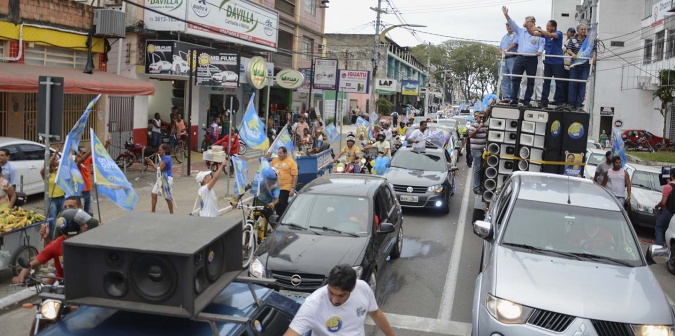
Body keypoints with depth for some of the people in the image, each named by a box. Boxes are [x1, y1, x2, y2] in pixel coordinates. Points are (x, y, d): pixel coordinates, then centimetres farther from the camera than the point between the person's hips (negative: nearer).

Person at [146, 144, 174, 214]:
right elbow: (158, 168, 13)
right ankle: (153, 212, 17)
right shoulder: (163, 158, 13)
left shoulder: (166, 158, -17)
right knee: (154, 194, 8)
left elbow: (160, 169, -22)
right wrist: (150, 163, 3)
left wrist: (152, 163, -10)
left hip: (166, 179, -10)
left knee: (167, 197, -1)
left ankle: (171, 213, 11)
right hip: (160, 178, 10)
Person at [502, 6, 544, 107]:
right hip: (520, 58, 2)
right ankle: (514, 99, 0)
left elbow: (542, 44, 2)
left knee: (530, 81, 2)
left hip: (532, 60, -2)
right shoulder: (521, 31, 12)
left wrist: (539, 51, -18)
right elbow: (512, 23, 2)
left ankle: (527, 100, 8)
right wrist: (506, 15, -11)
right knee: (515, 79, -3)